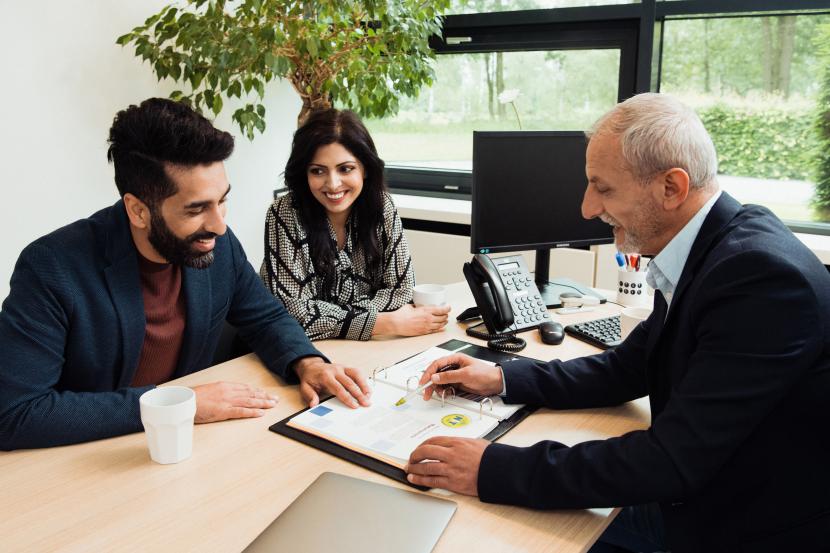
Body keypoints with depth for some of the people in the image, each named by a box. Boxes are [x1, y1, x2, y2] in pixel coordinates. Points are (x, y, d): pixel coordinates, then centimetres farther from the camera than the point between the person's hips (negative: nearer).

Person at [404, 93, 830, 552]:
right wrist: (500, 379, 2)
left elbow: (672, 460, -31)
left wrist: (495, 471, -27)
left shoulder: (760, 273, -28)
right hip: (698, 501, 7)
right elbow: (630, 367, 9)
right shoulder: (699, 250, -1)